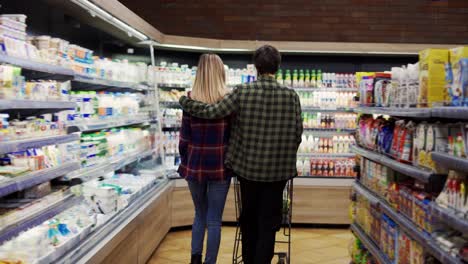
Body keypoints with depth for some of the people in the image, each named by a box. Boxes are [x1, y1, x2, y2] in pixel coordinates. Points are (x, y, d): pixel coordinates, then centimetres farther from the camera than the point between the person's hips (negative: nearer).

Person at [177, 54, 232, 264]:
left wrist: (185, 163, 12)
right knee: (214, 220, 8)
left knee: (200, 214, 21)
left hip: (195, 165, 2)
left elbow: (184, 138, -1)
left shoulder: (190, 100, -4)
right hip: (220, 167, -2)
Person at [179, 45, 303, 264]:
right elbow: (297, 132, -2)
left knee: (248, 219, 20)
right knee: (268, 222, 9)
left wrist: (184, 101, 4)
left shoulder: (242, 92, -9)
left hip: (248, 166, 1)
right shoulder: (291, 95, -7)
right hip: (278, 169, -1)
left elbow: (212, 112, -11)